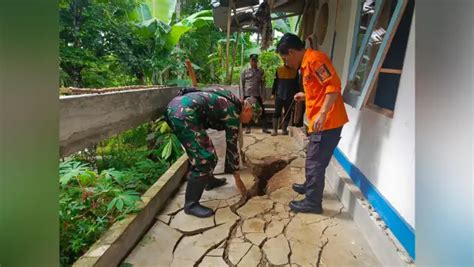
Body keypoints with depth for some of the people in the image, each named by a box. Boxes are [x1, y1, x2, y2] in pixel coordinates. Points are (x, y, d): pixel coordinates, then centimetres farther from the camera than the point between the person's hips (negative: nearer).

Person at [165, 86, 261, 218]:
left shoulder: (230, 101, 24)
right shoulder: (233, 112, 1)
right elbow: (232, 146, 4)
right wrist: (237, 178, 13)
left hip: (174, 106, 11)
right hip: (184, 113, -11)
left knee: (204, 146, 24)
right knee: (204, 158, -7)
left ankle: (209, 180, 42)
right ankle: (191, 204, 4)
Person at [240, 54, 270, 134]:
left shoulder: (261, 71, 8)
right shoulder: (244, 71, 4)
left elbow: (263, 84, 8)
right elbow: (241, 84, 3)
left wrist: (262, 95, 1)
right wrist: (242, 96, -5)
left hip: (257, 95, 1)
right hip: (247, 95, -1)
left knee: (262, 111, 0)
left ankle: (264, 128, 8)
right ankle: (248, 128, 16)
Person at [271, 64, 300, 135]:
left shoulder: (295, 71, 6)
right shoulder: (279, 69, 6)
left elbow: (297, 84, 9)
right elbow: (275, 82, 8)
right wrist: (273, 93, 4)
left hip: (290, 97, 1)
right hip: (279, 95, -1)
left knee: (288, 113, 5)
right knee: (277, 113, -3)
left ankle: (284, 129, 16)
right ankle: (275, 130, 3)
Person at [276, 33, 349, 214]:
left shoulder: (314, 59, -13)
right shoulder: (306, 63, 17)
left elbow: (334, 86, -22)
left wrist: (322, 114, -28)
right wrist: (306, 96, 19)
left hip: (327, 122, -10)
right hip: (320, 122, 10)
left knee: (315, 162, -1)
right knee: (313, 159, 23)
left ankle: (313, 202, 13)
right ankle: (309, 186, 42)